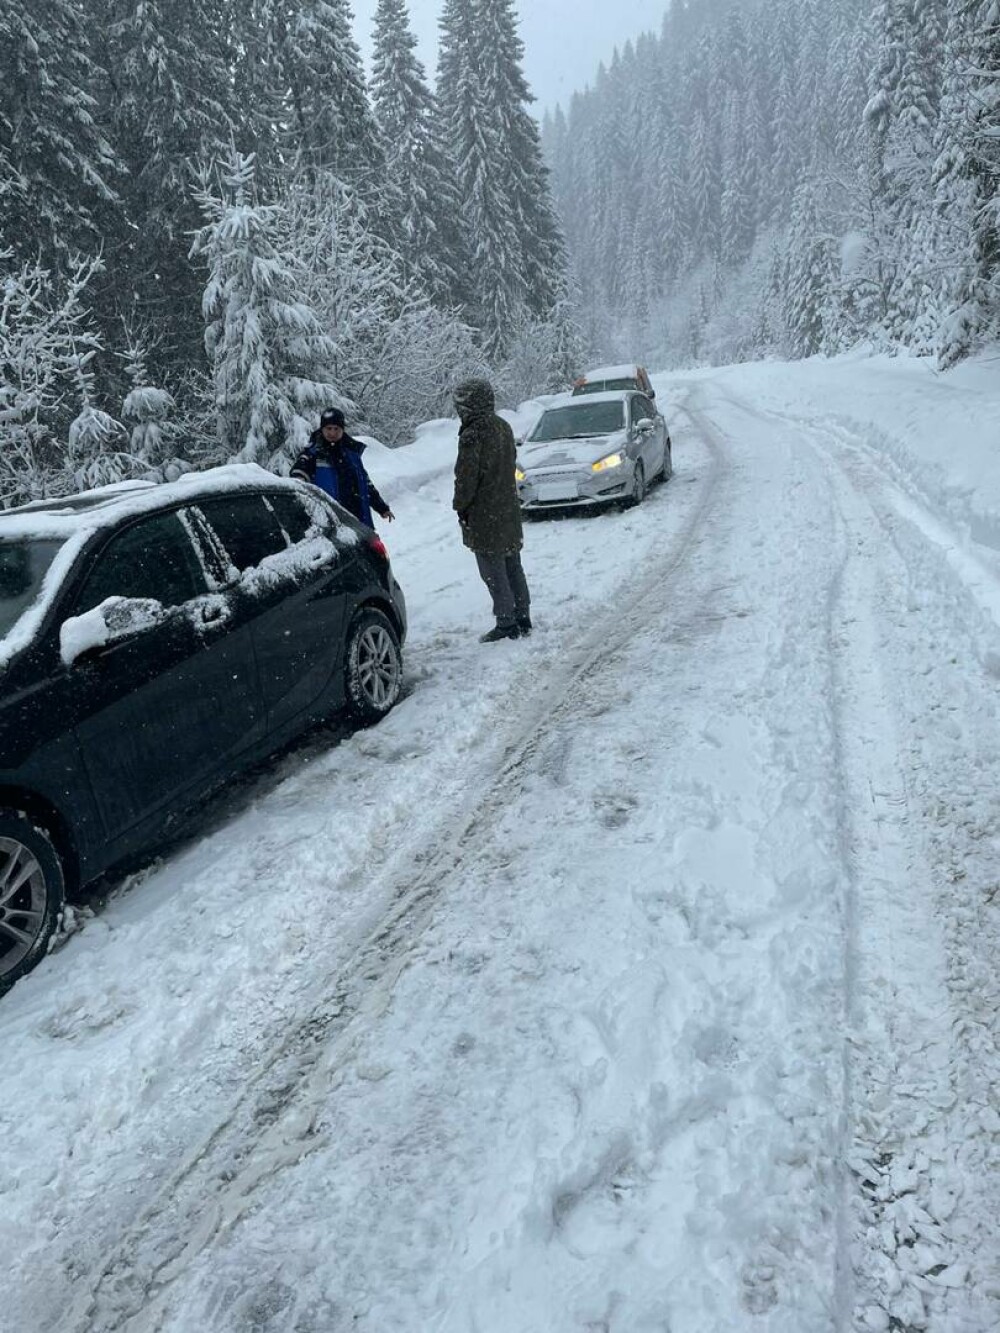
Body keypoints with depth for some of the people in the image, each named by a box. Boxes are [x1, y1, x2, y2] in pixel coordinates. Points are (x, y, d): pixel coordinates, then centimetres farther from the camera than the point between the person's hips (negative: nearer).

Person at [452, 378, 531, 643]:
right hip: (509, 510, 8)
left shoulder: (472, 435, -20)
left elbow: (466, 477, -18)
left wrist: (460, 507, -4)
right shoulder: (503, 427, 7)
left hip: (484, 516, -8)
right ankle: (523, 619, 22)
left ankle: (506, 623, 2)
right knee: (512, 567, 15)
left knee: (493, 571, -1)